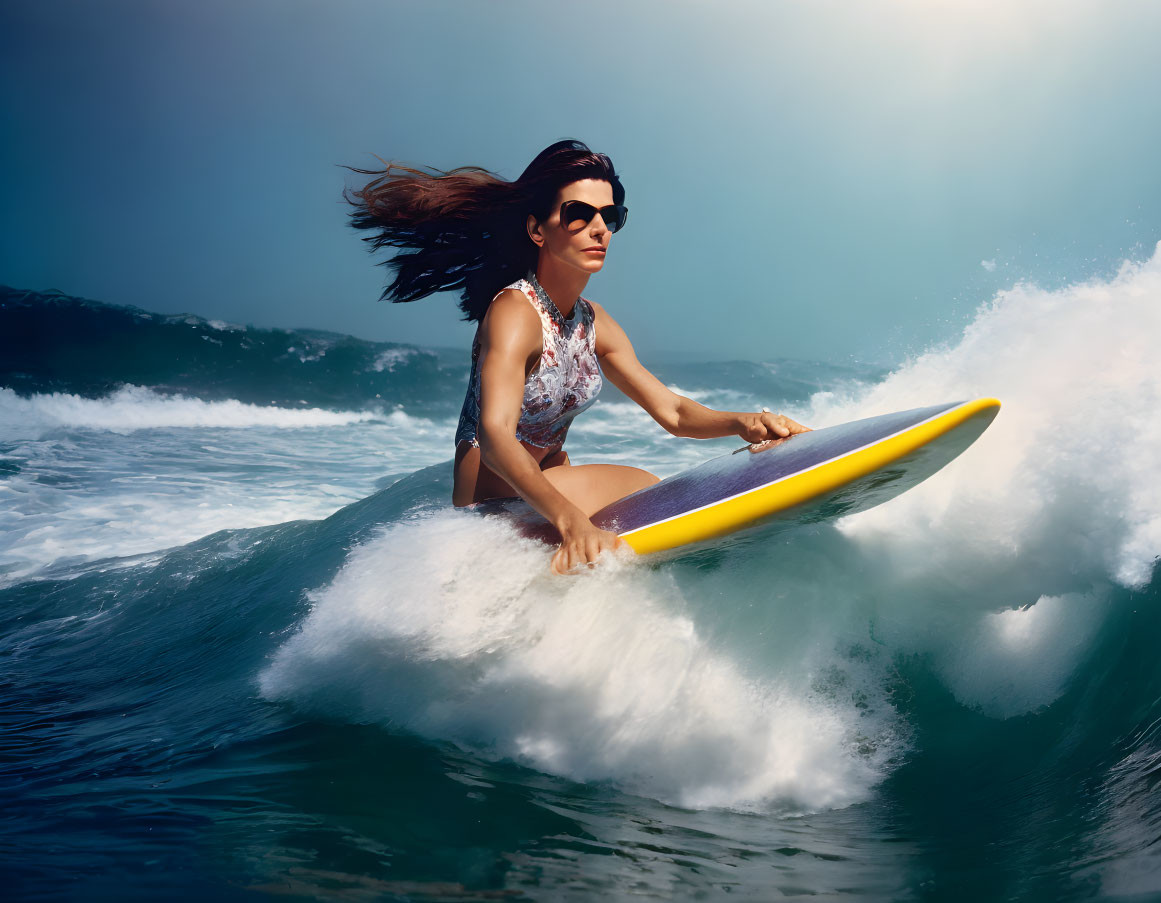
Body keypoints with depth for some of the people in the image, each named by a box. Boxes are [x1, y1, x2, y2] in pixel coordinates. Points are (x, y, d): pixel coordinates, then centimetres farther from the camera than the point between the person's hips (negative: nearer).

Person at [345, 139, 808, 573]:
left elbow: (671, 411, 5)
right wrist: (569, 518, -53)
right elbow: (495, 436, -37)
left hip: (550, 481, 9)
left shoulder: (595, 324, 4)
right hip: (496, 494, -9)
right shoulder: (514, 312, -22)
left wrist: (741, 423, -17)